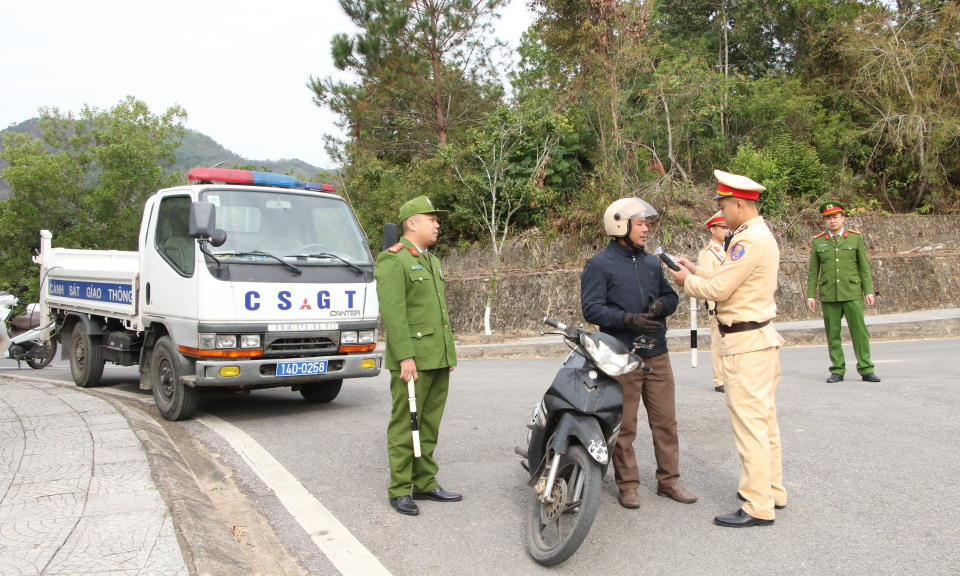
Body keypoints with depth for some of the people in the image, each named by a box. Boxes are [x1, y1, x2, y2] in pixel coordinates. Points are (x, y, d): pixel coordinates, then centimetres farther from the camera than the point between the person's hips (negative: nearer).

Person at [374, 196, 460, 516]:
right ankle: (399, 490, 6)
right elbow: (393, 312, -16)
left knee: (430, 424, 12)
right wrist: (405, 356, -21)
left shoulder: (432, 261, 21)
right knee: (405, 424, -2)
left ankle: (425, 483, 20)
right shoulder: (393, 260, -8)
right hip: (413, 359, -8)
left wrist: (450, 352, 19)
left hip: (439, 358, 8)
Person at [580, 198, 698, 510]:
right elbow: (591, 308, -11)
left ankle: (668, 480, 23)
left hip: (657, 354, 6)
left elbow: (671, 296, 20)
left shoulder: (652, 262, 18)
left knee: (666, 419, 9)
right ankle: (627, 484, 14)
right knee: (624, 425, 1)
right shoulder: (598, 265, -3)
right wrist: (629, 319, -22)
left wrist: (662, 305, -4)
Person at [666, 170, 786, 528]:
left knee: (749, 423, -7)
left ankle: (758, 507, -1)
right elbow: (729, 280, 19)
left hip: (746, 343, -11)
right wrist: (695, 270, 15)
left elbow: (719, 289, -19)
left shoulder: (750, 240, -18)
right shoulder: (762, 236, 16)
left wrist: (688, 282, -2)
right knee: (764, 418, 17)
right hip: (762, 337, 11)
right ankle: (772, 490, 27)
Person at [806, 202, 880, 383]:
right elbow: (813, 272, 9)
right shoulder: (818, 242, 7)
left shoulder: (855, 237, 6)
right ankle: (837, 371, 11)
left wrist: (869, 291, 0)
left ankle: (866, 369, 4)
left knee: (859, 331, -3)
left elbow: (864, 267, 7)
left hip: (852, 294, -1)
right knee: (833, 334, 3)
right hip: (829, 296, 1)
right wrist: (810, 296, 3)